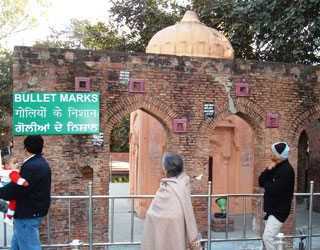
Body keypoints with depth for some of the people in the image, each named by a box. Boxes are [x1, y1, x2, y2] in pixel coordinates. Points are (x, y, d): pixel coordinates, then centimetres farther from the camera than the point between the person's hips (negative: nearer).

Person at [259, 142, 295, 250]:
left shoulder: (287, 170, -18)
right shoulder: (274, 167, 10)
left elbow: (275, 190, -25)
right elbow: (261, 182, 4)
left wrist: (266, 184, -5)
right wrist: (268, 170, -11)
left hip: (279, 211, -9)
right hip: (271, 208, 9)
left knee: (268, 237, -16)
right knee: (268, 238, 16)